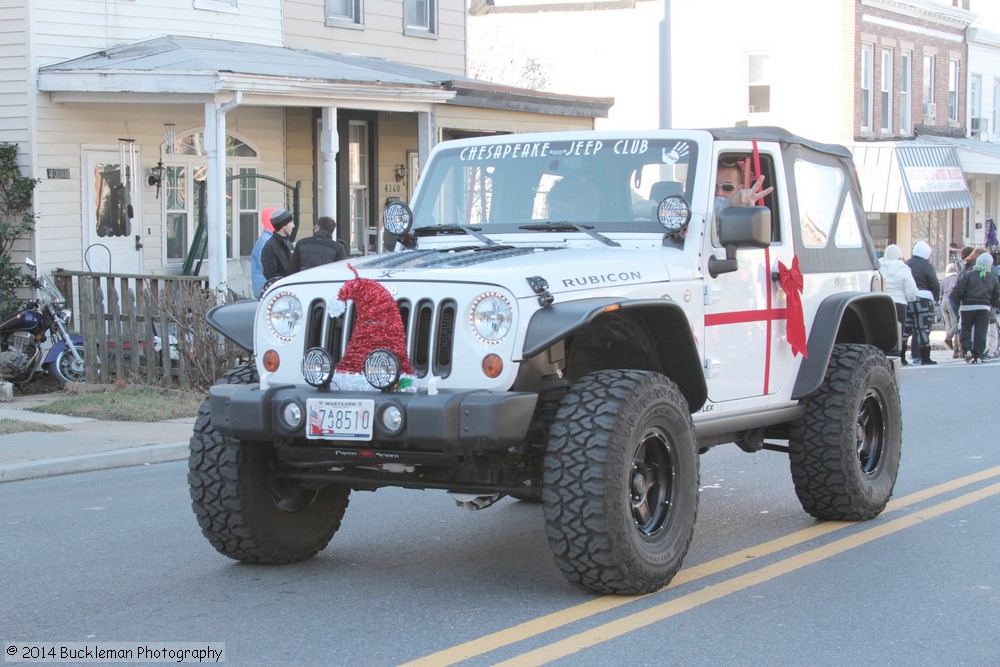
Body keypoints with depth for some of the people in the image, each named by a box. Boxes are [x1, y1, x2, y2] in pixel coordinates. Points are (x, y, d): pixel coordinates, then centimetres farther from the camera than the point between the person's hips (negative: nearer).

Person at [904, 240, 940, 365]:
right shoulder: (927, 266, -7)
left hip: (905, 300, 7)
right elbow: (935, 285, -6)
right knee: (922, 329, -5)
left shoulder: (906, 264, 15)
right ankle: (924, 357, -4)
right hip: (923, 301, -6)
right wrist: (937, 297, 10)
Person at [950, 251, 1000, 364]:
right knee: (981, 332, 3)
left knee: (966, 330, 10)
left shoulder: (968, 275, -5)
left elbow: (958, 291, -8)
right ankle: (978, 356, -2)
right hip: (984, 308, 2)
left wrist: (956, 304, 6)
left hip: (967, 307, -2)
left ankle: (967, 351, -8)